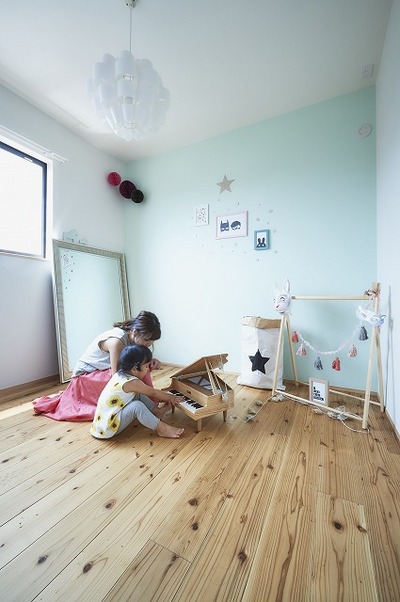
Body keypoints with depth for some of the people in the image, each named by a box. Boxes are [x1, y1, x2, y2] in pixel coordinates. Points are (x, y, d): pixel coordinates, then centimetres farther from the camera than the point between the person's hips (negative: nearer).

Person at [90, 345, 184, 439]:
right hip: (108, 428, -9)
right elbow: (153, 393, -12)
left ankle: (156, 411, 14)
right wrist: (171, 397, 3)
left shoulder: (120, 374, -1)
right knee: (137, 406, -24)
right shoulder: (132, 382, -25)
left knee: (139, 395, 3)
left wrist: (165, 396, 13)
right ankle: (162, 429, -10)